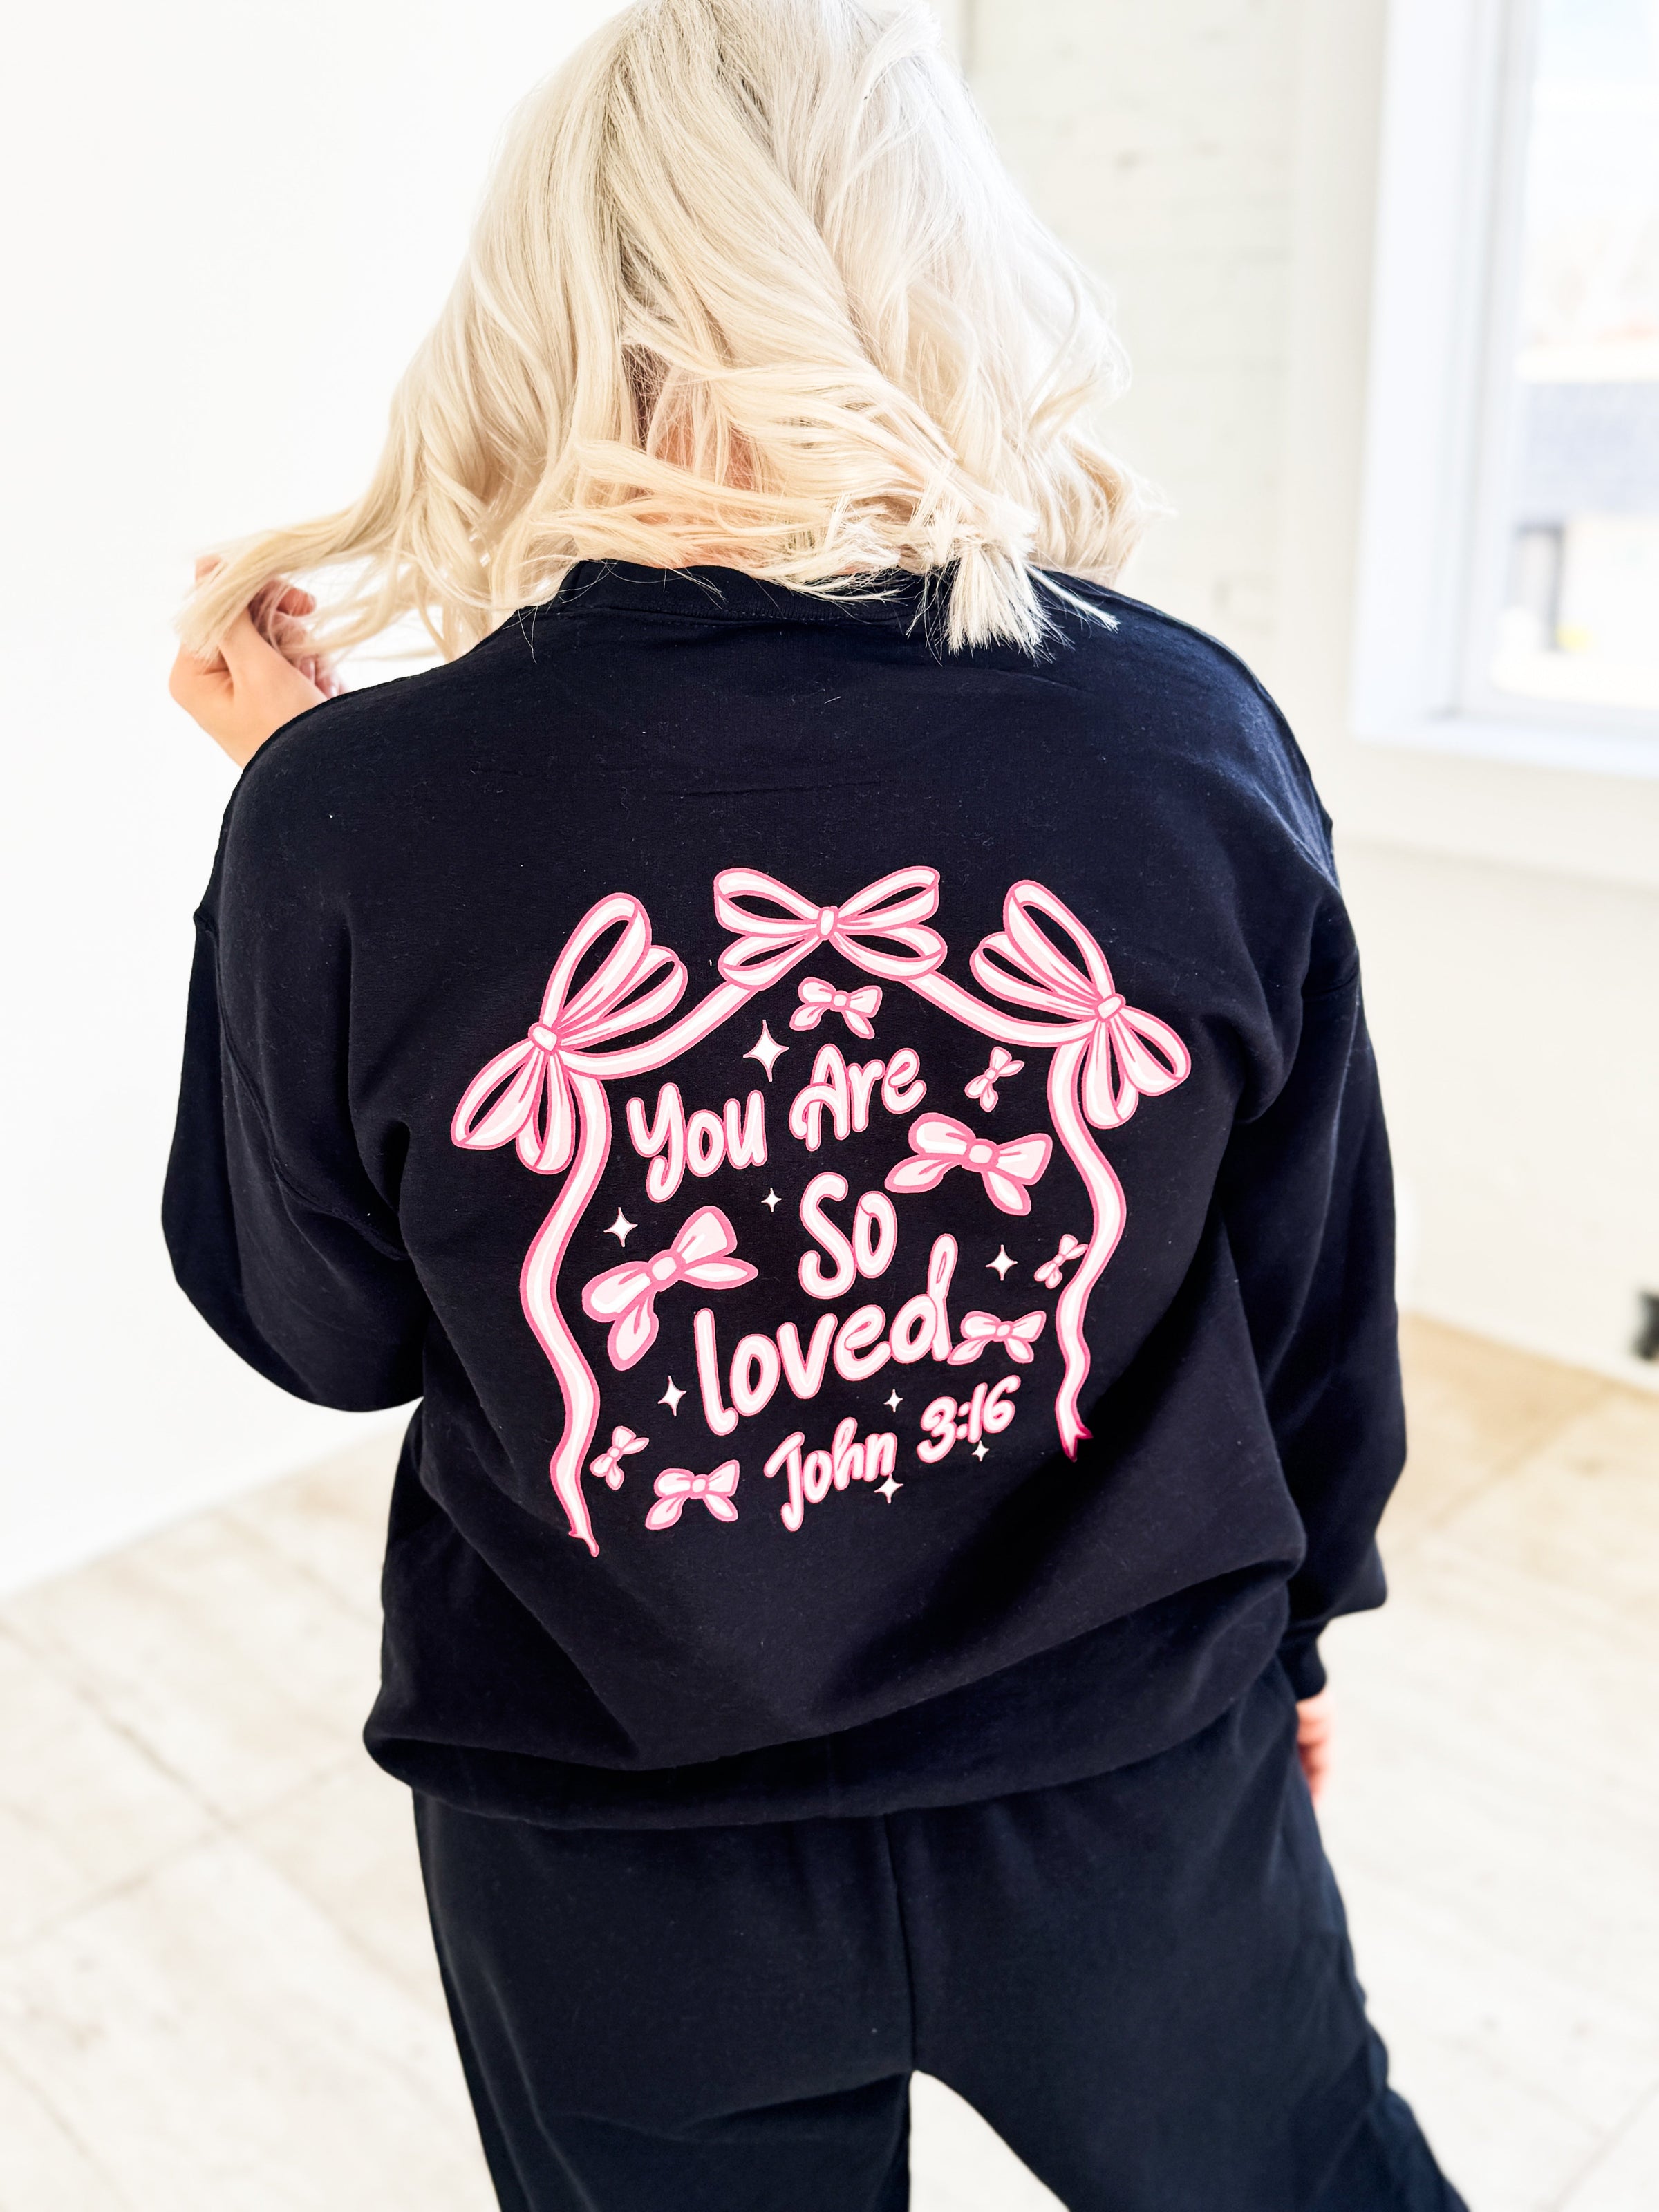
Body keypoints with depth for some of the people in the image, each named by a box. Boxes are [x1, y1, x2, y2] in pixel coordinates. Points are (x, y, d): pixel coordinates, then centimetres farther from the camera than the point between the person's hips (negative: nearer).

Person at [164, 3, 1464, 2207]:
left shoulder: (350, 816, -23)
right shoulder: (1193, 733, -19)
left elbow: (319, 1331, -5)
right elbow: (1320, 1298, -5)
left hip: (619, 1878, 1)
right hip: (1139, 1800, 0)